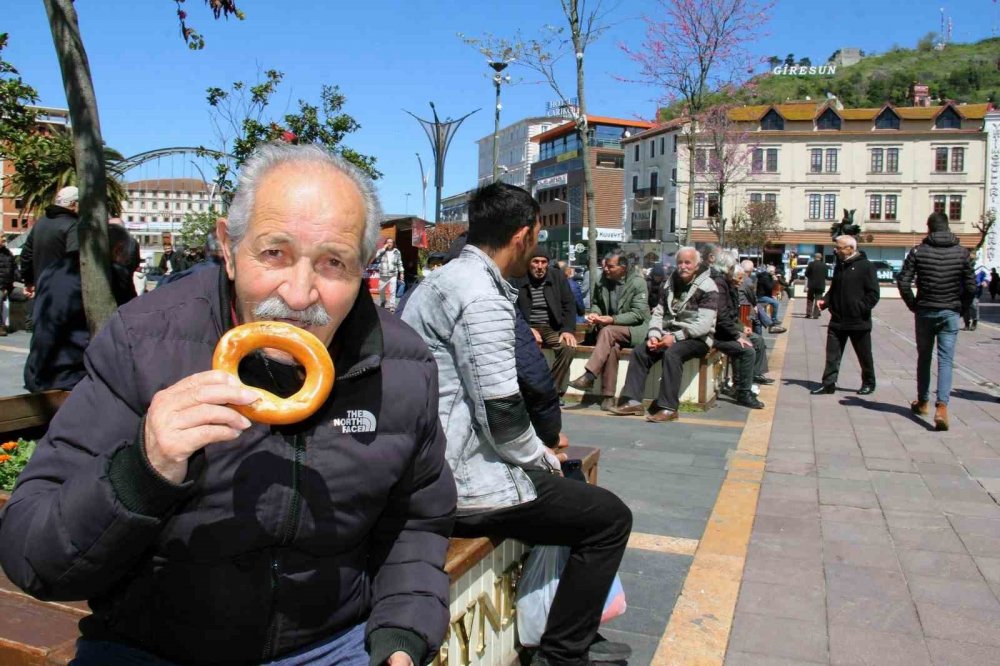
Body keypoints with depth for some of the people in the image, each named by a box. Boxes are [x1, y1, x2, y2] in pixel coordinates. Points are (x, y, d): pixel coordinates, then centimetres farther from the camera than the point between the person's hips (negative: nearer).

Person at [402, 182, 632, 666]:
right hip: (463, 486, -10)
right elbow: (502, 415, -22)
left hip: (431, 473, 10)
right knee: (610, 517, 0)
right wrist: (543, 459, -3)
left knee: (573, 488, 25)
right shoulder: (483, 297, -19)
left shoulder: (440, 280, 13)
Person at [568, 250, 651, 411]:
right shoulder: (603, 280, 6)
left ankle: (588, 377, -37)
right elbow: (596, 303, 21)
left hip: (635, 328, -3)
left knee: (608, 331, -34)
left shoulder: (638, 283, -9)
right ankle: (608, 395, -30)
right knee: (612, 346, -31)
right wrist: (594, 313, -3)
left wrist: (613, 320, -22)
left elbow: (639, 314, -14)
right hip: (611, 330, 4)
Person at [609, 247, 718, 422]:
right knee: (640, 351, -13)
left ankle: (668, 407, -32)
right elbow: (658, 313, 11)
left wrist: (676, 337, -23)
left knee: (672, 353, -34)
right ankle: (633, 401, -15)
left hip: (696, 339, -6)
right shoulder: (671, 283, 14)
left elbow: (704, 324, -17)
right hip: (669, 335, 7)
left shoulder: (707, 287, -8)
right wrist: (653, 335, -8)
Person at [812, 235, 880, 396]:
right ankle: (828, 383, 7)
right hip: (837, 321, 5)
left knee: (864, 356, 10)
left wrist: (860, 308, -20)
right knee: (832, 354, 3)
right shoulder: (839, 265, 11)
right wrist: (825, 301, 2)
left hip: (858, 322, -5)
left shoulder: (865, 266, -10)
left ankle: (868, 383, 25)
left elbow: (873, 294, -12)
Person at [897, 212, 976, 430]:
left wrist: (913, 305, 2)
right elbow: (971, 286, -2)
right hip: (950, 313, 0)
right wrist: (961, 307, 11)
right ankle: (942, 406, -14)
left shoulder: (918, 251, -5)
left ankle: (923, 402, 26)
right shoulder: (961, 252, -1)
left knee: (924, 358, 14)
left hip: (924, 312, 0)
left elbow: (903, 282, -10)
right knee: (946, 360, -1)